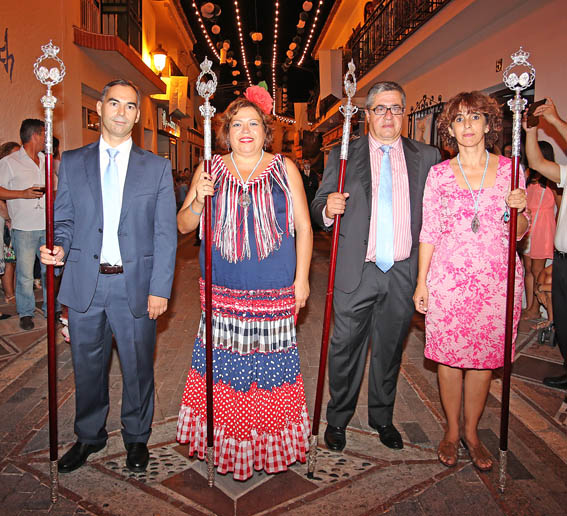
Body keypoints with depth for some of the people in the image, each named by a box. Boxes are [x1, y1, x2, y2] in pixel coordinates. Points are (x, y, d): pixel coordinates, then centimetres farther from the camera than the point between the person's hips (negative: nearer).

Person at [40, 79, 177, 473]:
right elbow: (65, 219, 10)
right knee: (88, 365, 14)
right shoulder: (72, 162, 7)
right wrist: (60, 247, -13)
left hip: (135, 285, -1)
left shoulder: (157, 167, 2)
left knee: (138, 366, 10)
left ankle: (137, 437, 33)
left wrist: (160, 289, -7)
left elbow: (166, 233, -1)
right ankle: (89, 436, 37)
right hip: (84, 282, 2)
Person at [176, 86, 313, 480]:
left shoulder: (284, 169, 5)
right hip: (222, 292, 2)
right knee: (224, 365, 6)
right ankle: (226, 443, 24)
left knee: (271, 364, 3)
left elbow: (304, 227, 5)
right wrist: (198, 200, -11)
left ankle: (272, 443, 21)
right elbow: (183, 226, 9)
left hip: (274, 291, -1)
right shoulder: (210, 171, 8)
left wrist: (302, 278, -1)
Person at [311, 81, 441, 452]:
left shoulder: (426, 157, 7)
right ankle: (338, 419, 29)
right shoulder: (344, 156, 3)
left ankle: (382, 418, 36)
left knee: (390, 349, 16)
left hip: (404, 273, 2)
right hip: (357, 272, -1)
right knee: (346, 348, 8)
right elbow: (319, 209, 1)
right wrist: (328, 208, -21)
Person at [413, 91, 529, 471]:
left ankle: (472, 431, 28)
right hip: (448, 279, -1)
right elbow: (429, 231, 3)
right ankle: (452, 429, 26)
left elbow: (518, 232, 9)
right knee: (450, 357, 6)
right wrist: (421, 281, -1)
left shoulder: (509, 169, 5)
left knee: (484, 358, 9)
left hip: (497, 280, 1)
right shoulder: (439, 174, 2)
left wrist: (519, 209, -13)